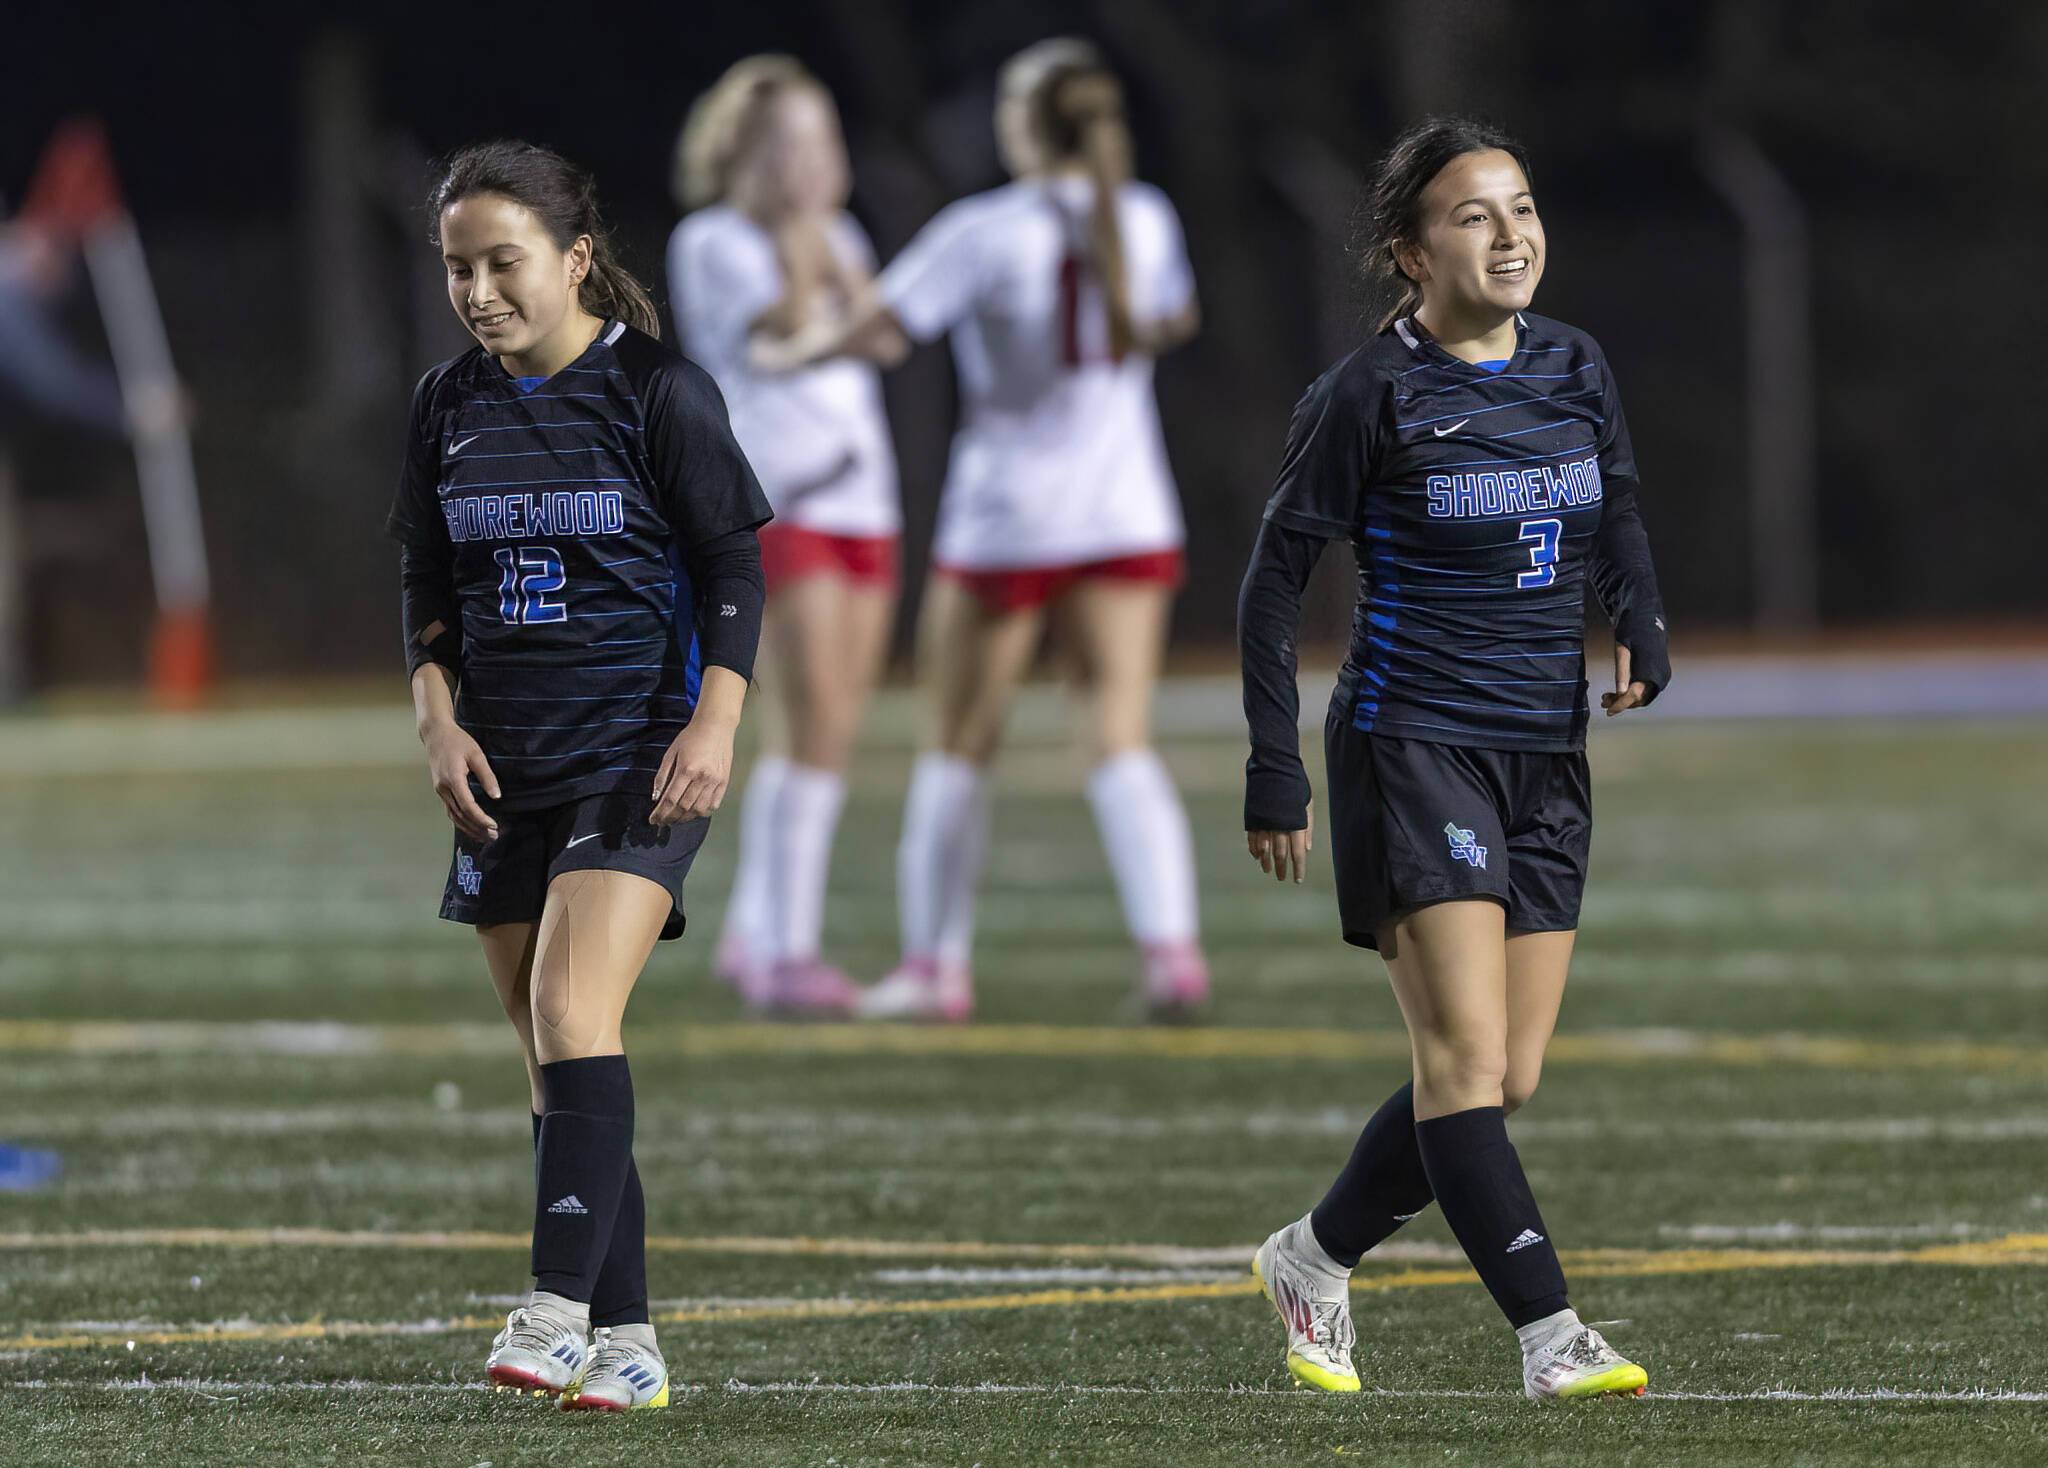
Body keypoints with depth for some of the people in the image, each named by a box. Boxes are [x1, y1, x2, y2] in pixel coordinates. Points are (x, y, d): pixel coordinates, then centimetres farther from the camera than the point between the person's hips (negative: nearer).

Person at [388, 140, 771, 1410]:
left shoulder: (659, 391, -7)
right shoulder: (451, 404, 9)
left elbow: (734, 567, -4)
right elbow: (429, 586, 16)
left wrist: (716, 719, -15)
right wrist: (439, 716, 1)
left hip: (639, 756, -6)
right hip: (506, 769, 6)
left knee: (572, 1010, -22)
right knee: (556, 1061, 5)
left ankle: (559, 1311, -28)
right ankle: (627, 1344, 10)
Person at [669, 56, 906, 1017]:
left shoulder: (836, 240, 17)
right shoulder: (713, 242, -4)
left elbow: (882, 336, 1)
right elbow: (794, 329, -17)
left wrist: (827, 241, -3)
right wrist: (792, 227, -9)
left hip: (861, 496, 7)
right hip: (774, 504, -7)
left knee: (833, 735, 6)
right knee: (817, 727, -17)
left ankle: (752, 935, 17)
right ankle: (786, 955, -17)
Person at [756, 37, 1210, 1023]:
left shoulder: (987, 231, -13)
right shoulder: (1144, 220, 1)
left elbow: (874, 323, -10)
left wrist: (793, 353, 8)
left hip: (1004, 516, -3)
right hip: (1126, 516, 3)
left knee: (960, 745, 10)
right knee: (1122, 742, -1)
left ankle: (934, 965, 15)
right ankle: (1171, 948, -18)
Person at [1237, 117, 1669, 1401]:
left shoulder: (1575, 369, 6)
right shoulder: (1374, 394, -8)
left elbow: (1617, 515, 21)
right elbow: (1278, 574, -3)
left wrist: (1642, 630, -1)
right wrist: (1273, 767, -7)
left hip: (1546, 758, 6)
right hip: (1413, 746, -6)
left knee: (1503, 1079, 6)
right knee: (1466, 1054, -16)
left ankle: (1314, 1259, 26)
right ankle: (1552, 1335, -19)